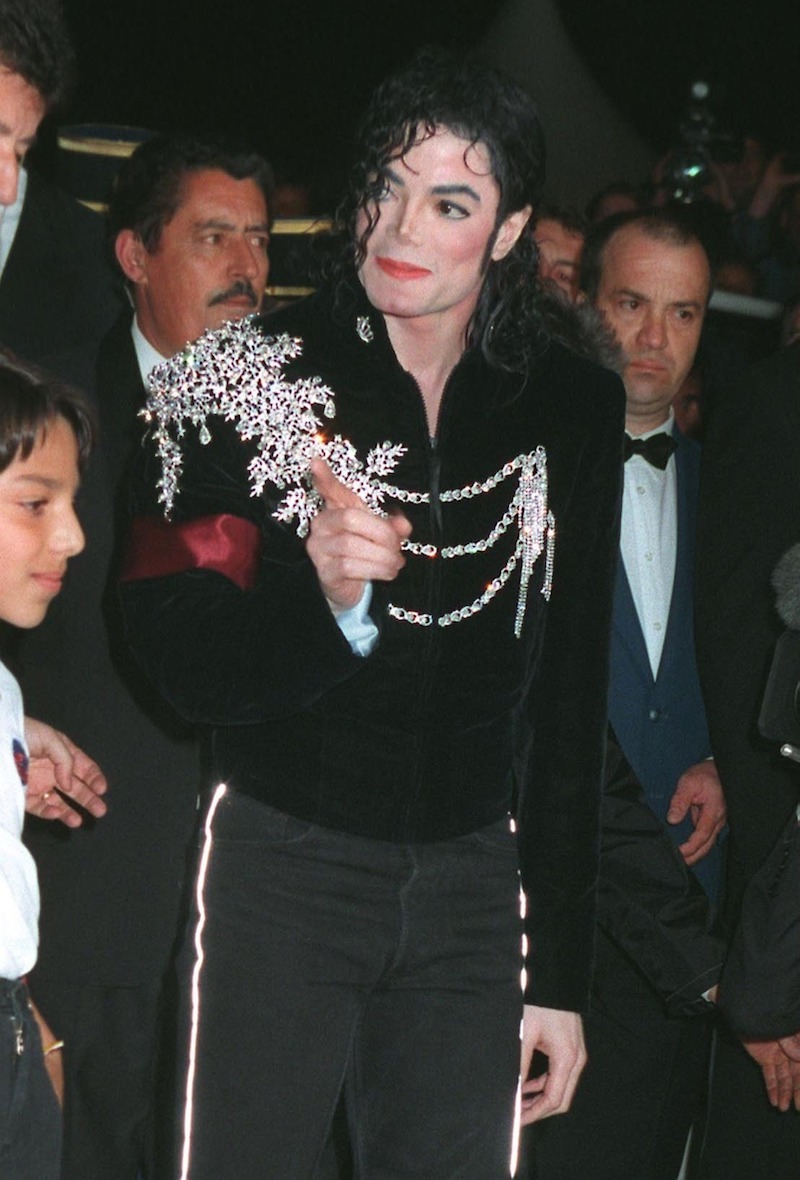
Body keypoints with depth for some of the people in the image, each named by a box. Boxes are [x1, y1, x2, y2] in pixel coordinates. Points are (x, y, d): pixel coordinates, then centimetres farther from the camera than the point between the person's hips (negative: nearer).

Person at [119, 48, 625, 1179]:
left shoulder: (573, 408, 1)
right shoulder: (251, 376, -6)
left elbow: (571, 706, 6)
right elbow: (188, 668, -11)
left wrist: (561, 977, 7)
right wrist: (327, 605, -32)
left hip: (472, 883, 2)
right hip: (283, 864, -2)